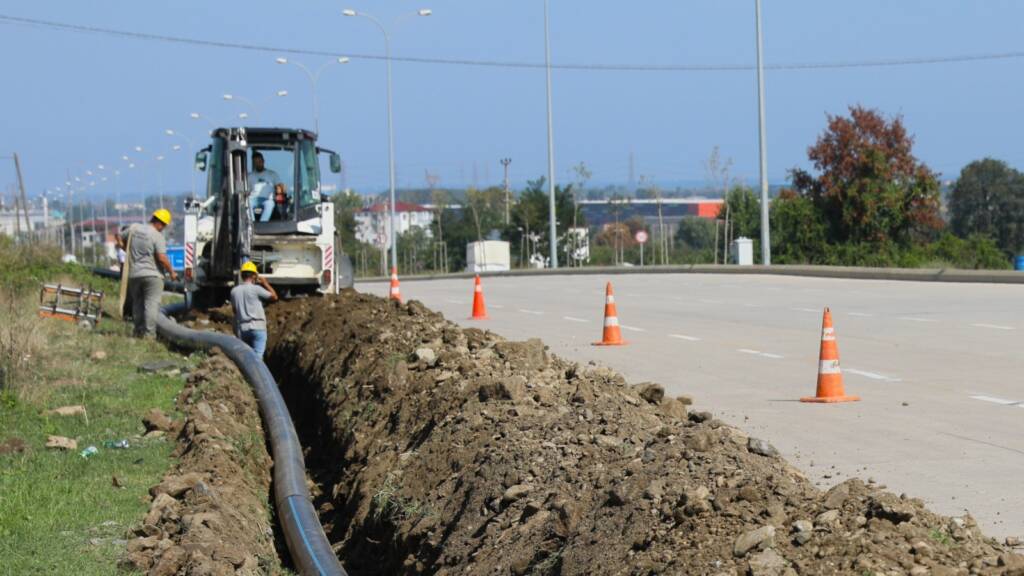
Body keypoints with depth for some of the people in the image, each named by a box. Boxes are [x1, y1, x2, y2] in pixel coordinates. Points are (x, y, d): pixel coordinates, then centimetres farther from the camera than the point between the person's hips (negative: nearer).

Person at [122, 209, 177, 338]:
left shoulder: (134, 228, 4)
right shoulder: (157, 236, -12)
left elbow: (120, 239, 17)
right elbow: (162, 258, -17)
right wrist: (171, 272, -4)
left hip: (133, 274, 6)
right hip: (151, 274, -6)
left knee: (137, 303, 16)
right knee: (152, 303, -4)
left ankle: (138, 331, 20)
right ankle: (149, 332, -12)